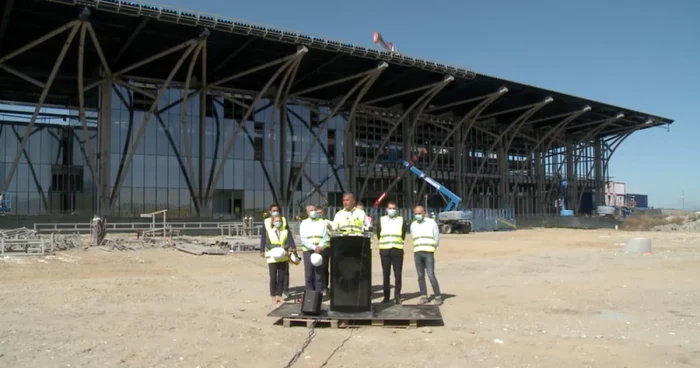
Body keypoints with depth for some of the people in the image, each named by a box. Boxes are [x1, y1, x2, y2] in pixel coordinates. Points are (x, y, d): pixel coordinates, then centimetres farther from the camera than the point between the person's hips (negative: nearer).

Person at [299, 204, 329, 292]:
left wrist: (320, 247, -13)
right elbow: (303, 239, -3)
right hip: (308, 251, 0)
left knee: (319, 273, -2)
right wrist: (314, 247, -14)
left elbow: (325, 237, 3)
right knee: (309, 274, -2)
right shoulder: (304, 224, 7)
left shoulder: (322, 222, 9)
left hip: (320, 251, 0)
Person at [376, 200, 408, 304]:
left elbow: (403, 236, 8)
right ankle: (386, 296, 9)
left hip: (397, 250, -1)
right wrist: (384, 243, 5)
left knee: (397, 274, -2)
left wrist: (397, 243, 5)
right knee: (386, 274, 4)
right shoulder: (381, 220, 9)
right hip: (384, 250, 1)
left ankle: (397, 296, 6)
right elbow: (378, 235, 10)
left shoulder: (401, 220, 7)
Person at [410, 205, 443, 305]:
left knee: (431, 275, -11)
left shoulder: (432, 223, 0)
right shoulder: (413, 225, 11)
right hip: (417, 253, 4)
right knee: (420, 276, 3)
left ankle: (438, 297, -4)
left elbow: (437, 238, 5)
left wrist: (432, 249, 10)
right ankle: (424, 296, 10)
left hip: (429, 253, -4)